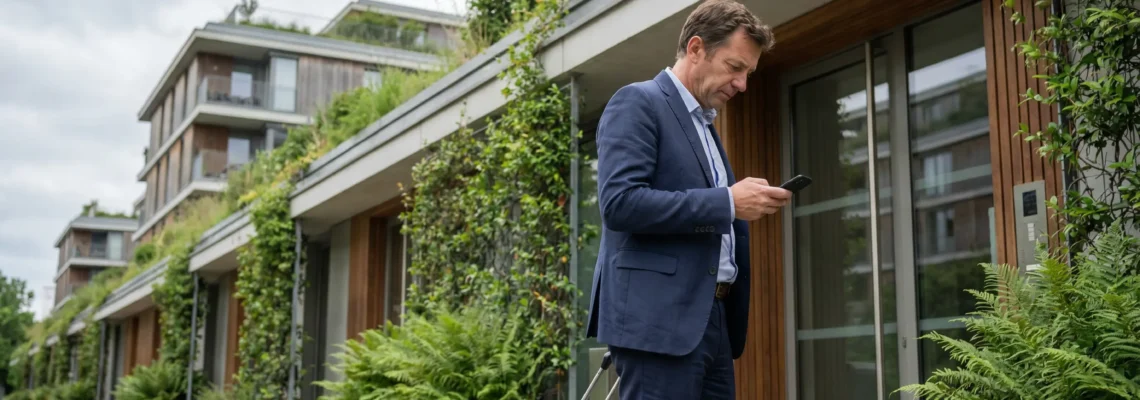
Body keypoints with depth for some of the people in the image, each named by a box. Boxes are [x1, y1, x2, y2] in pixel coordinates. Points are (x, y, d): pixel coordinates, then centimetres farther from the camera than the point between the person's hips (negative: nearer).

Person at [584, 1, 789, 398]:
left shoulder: (705, 125, 22)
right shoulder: (637, 103, -5)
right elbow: (619, 202, -19)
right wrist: (727, 202, -18)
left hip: (712, 319, 9)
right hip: (658, 319, -9)